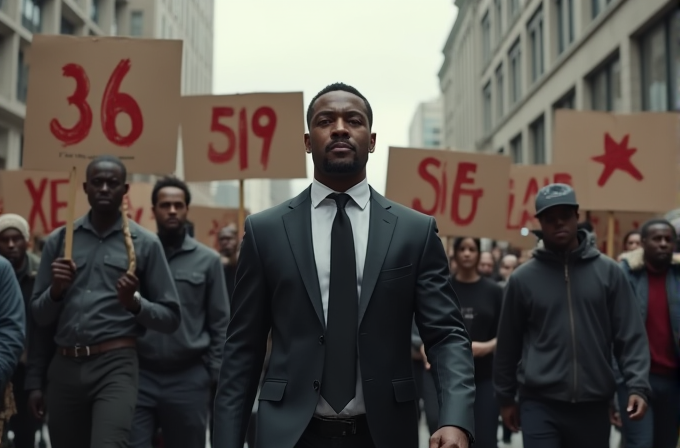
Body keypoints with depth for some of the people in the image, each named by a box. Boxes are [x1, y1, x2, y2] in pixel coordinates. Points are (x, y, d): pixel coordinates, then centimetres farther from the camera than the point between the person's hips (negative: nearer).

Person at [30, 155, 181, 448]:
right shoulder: (59, 240, 10)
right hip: (64, 367, 4)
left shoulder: (145, 243, 3)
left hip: (115, 365, -4)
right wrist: (56, 290, -7)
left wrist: (134, 302, -14)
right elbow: (39, 316, 12)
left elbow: (170, 317, 3)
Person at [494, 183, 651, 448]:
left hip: (593, 404, 2)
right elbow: (508, 343, 7)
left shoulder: (609, 272, 3)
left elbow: (630, 335, 1)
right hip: (539, 404, -1)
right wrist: (506, 397, 10)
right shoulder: (522, 279, 1)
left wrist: (638, 386, -10)